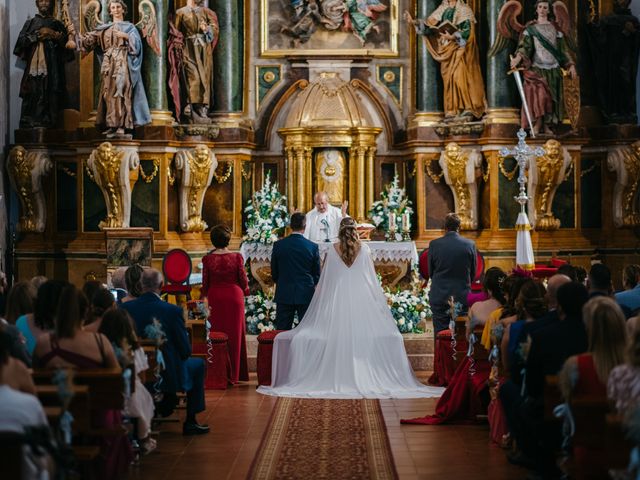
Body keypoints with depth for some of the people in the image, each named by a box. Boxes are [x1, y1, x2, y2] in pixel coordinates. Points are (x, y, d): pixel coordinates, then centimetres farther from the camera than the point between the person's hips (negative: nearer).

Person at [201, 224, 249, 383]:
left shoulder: (208, 259, -6)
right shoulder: (236, 257, -9)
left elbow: (205, 283, 0)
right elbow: (243, 281, -3)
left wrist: (205, 296, 16)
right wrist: (245, 290, 15)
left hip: (215, 297, 1)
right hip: (234, 296, -1)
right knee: (234, 333, 7)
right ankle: (233, 374, 9)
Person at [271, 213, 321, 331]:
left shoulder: (278, 245, -4)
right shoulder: (313, 247, -5)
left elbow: (274, 273, 5)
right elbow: (317, 274, 4)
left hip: (284, 295, 0)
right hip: (306, 295, 0)